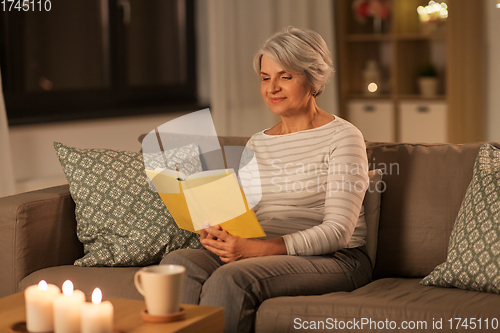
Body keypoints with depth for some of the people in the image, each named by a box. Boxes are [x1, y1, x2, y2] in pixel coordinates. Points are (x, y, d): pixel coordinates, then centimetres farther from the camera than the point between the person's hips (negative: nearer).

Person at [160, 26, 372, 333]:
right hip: (262, 255, 6)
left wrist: (260, 248, -23)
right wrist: (216, 235, -12)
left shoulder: (342, 137, -2)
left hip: (334, 260, -6)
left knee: (231, 277, -33)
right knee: (178, 262, -22)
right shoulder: (257, 144, 18)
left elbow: (337, 231, -12)